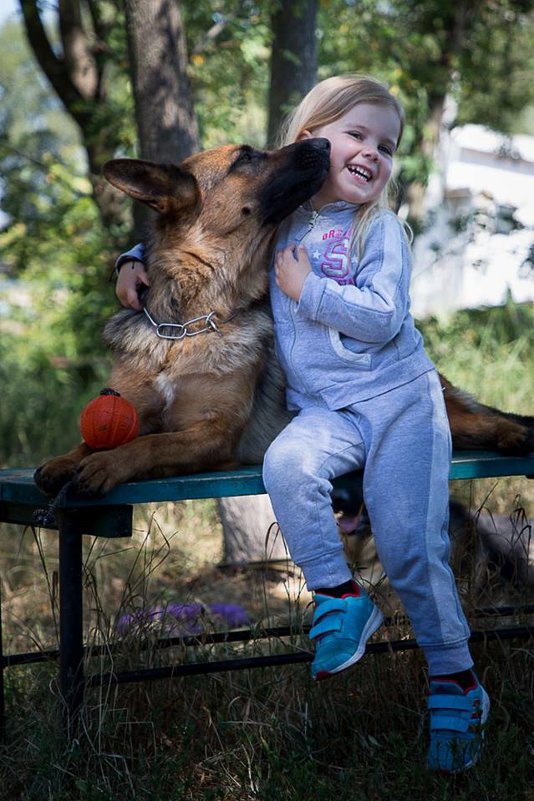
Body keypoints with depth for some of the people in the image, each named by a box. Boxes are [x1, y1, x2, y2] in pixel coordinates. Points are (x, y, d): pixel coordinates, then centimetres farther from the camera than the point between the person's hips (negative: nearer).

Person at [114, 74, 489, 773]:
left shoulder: (380, 229, -1)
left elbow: (383, 318, -12)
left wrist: (307, 289, -14)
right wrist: (138, 258, 7)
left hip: (400, 397, -3)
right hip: (322, 410, 3)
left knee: (410, 544, -12)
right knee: (287, 462, -32)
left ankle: (455, 678, 3)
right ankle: (339, 597, -15)